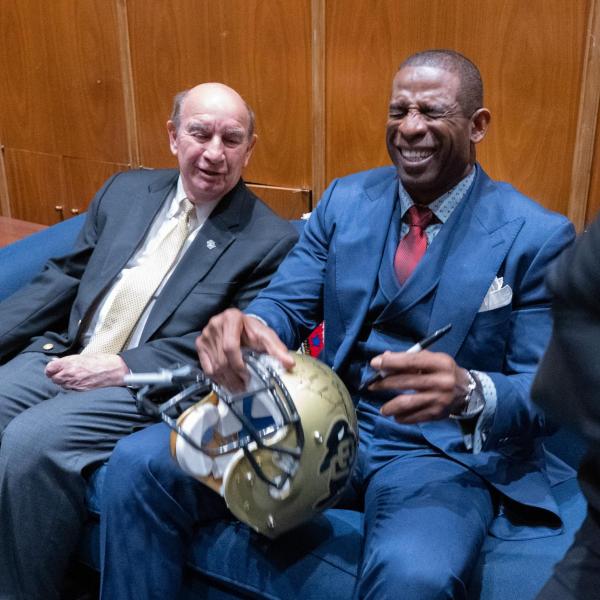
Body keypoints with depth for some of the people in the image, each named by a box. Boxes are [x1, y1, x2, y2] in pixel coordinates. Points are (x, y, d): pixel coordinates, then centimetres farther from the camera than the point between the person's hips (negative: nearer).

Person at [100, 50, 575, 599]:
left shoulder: (539, 236, -5)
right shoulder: (345, 199, 8)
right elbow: (286, 303, 3)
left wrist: (469, 392, -32)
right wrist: (245, 326, -23)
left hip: (447, 452, -3)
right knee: (138, 465, -12)